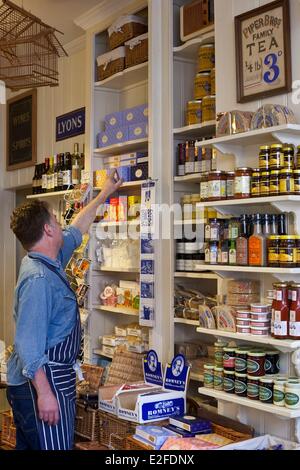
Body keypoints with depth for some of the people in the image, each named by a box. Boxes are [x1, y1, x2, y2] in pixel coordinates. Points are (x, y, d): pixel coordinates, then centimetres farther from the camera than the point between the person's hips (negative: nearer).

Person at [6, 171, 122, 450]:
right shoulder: (38, 278, -21)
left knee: (29, 445, 17)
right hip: (44, 385, -11)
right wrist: (44, 392, -29)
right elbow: (28, 342, -26)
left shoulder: (50, 262, 10)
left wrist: (103, 195, 35)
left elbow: (76, 230, 26)